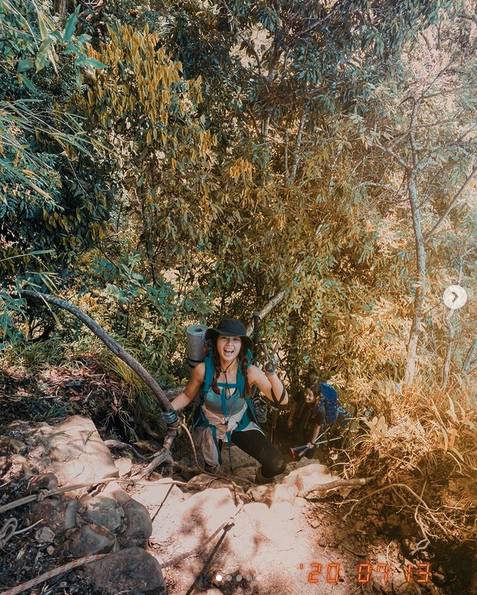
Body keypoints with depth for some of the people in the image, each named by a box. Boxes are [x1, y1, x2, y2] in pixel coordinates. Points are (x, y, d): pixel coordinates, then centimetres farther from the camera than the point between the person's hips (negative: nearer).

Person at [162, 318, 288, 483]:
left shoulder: (250, 372, -26)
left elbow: (282, 400, -23)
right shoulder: (203, 369, -25)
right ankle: (212, 465, 53)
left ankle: (262, 477, 21)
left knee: (277, 464, -15)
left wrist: (272, 374, -39)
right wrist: (170, 408, -23)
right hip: (209, 427, 1)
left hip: (241, 425, 0)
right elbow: (187, 395, -5)